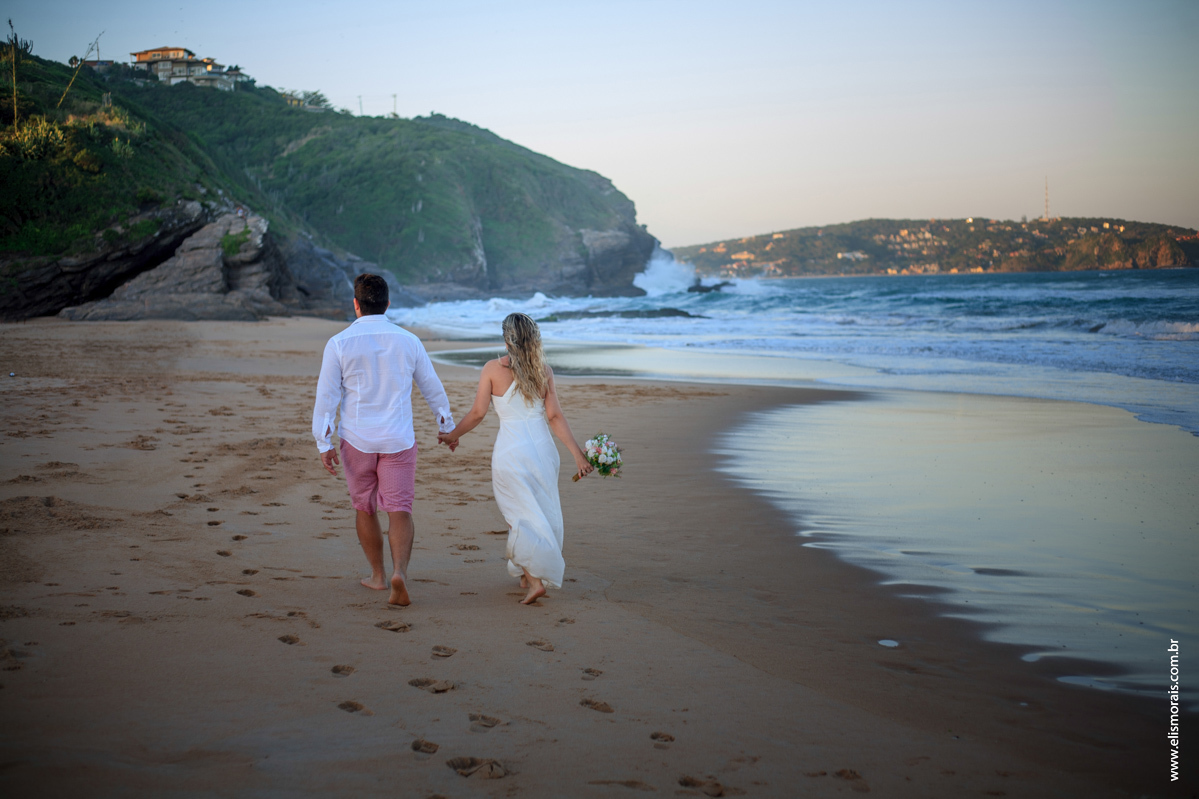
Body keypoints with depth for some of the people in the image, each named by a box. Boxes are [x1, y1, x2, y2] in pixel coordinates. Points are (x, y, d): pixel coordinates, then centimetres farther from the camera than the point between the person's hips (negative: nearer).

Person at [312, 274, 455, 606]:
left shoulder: (339, 344, -7)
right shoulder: (408, 341, 0)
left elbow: (326, 396, -8)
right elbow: (432, 388, 10)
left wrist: (324, 445, -2)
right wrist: (447, 426, 24)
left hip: (357, 441, 0)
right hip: (398, 441, 0)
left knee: (365, 509, 17)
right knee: (400, 511, 0)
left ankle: (378, 576, 29)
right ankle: (399, 572, -22)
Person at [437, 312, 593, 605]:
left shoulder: (493, 369, -6)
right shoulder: (543, 370, 1)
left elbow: (477, 413, -3)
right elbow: (555, 416, -3)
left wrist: (452, 435, 13)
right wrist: (578, 454, -2)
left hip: (510, 451, -3)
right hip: (542, 447, 3)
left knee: (522, 515, 6)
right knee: (544, 511, 17)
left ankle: (534, 579, -7)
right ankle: (528, 573, 29)